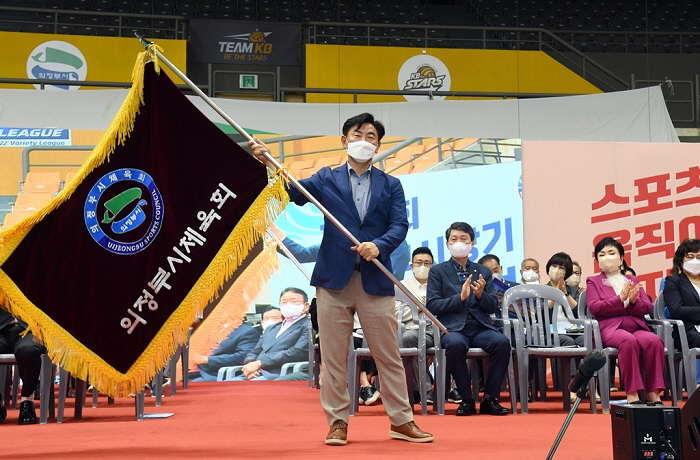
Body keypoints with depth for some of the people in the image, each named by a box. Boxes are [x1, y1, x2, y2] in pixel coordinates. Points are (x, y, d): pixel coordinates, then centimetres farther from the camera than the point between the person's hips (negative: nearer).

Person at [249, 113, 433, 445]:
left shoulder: (390, 185, 12)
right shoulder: (327, 179, 10)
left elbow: (400, 226, 1)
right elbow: (295, 193, -6)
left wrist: (379, 246, -19)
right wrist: (269, 164, -22)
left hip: (376, 280, 0)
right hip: (334, 279, 0)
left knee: (389, 356, 5)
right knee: (333, 357, 3)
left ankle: (402, 421, 16)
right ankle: (338, 422, 14)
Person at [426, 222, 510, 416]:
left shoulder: (483, 272, 20)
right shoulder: (437, 271, 12)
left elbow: (494, 307, 13)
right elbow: (432, 306, 0)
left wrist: (480, 295, -8)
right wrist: (460, 297, -12)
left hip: (481, 327, 3)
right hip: (454, 328, -2)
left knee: (502, 342, -30)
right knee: (455, 344, -38)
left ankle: (490, 398, -16)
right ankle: (467, 400, -20)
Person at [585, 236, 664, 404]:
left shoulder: (633, 280, 27)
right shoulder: (593, 281, 18)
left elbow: (648, 307, 15)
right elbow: (594, 307, -1)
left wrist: (634, 301, -8)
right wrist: (620, 299, -12)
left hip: (637, 327, 3)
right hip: (610, 329, -3)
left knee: (654, 340, -31)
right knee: (628, 340, -38)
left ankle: (653, 393, -30)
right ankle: (632, 393, -38)